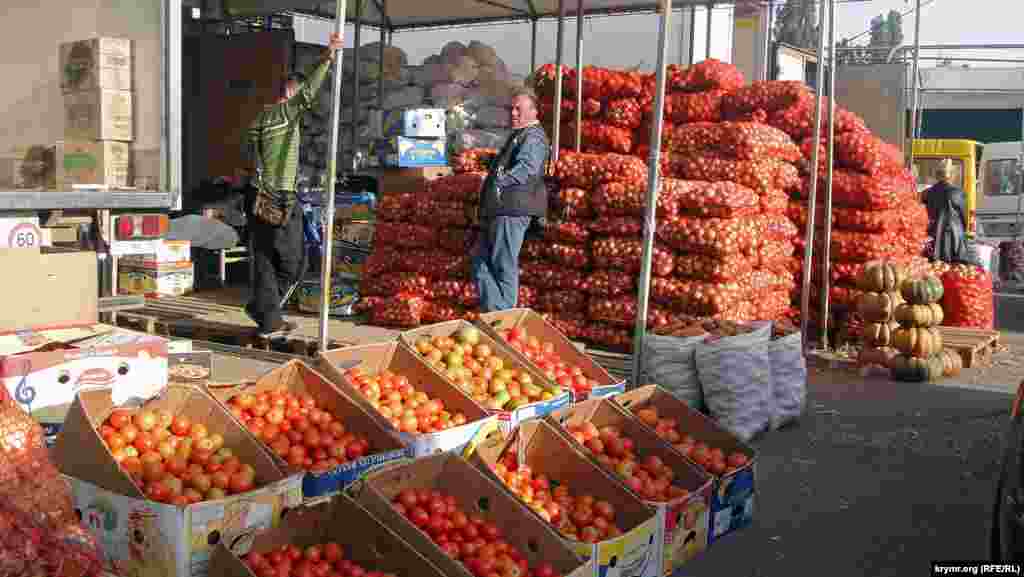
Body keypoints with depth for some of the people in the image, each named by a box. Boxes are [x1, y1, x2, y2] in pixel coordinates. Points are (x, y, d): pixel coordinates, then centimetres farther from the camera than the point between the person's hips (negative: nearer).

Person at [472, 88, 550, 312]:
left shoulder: (534, 137, -9)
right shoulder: (518, 135, 24)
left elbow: (527, 167, -28)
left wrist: (502, 181, -35)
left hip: (513, 211, -11)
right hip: (499, 210, 11)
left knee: (505, 265, -6)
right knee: (481, 260, 12)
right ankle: (493, 310, 15)